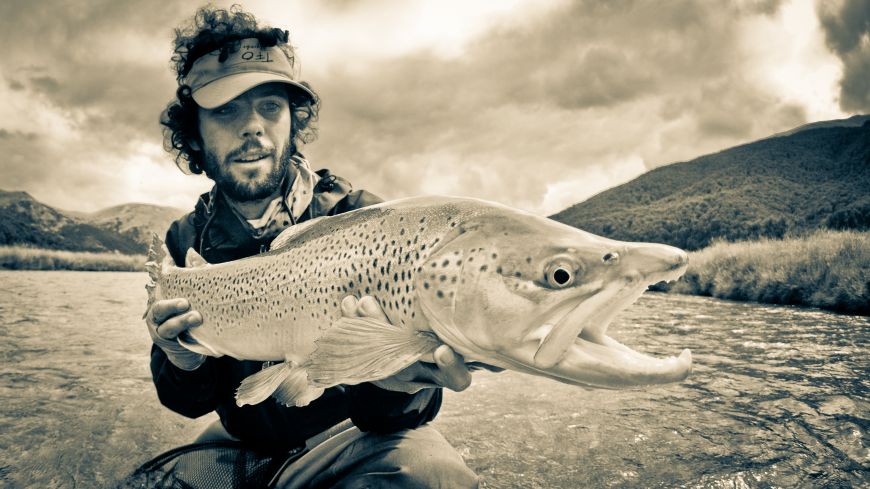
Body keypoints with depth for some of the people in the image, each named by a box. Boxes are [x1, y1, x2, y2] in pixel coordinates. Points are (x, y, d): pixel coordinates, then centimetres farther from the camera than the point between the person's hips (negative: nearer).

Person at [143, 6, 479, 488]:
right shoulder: (185, 240, -3)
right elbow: (193, 402, 0)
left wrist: (392, 382, -44)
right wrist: (183, 362, -23)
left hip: (350, 444, -4)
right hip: (249, 448, 5)